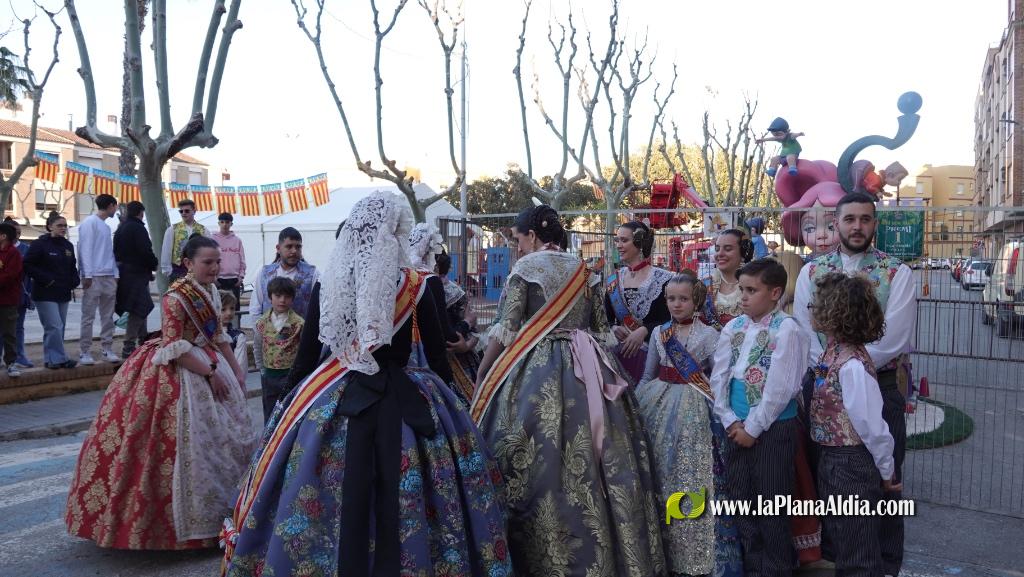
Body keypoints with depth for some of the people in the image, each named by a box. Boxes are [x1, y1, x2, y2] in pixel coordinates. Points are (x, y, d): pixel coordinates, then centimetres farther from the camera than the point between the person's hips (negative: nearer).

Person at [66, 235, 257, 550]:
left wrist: (236, 370, 8)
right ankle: (186, 524, 8)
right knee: (189, 445, -5)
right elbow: (176, 348, -21)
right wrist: (210, 374, -20)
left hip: (210, 367, 9)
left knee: (227, 438, 12)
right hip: (180, 375, -9)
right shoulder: (176, 297, -18)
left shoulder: (211, 290, 6)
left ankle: (218, 512, 26)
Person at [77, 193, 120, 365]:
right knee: (88, 316, -4)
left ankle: (106, 349, 12)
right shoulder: (90, 222, -3)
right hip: (94, 277, -7)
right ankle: (85, 352, -1)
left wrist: (116, 274, 11)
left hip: (109, 277, 7)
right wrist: (87, 275, -14)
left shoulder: (106, 226, 19)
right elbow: (86, 249, -9)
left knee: (108, 316, 7)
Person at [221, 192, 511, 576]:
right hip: (405, 402, -2)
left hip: (334, 400, 3)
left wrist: (294, 401, 15)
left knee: (334, 503, 13)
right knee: (400, 505, 7)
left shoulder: (330, 283, -3)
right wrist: (445, 397, 11)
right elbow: (438, 359, -4)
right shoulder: (415, 286, -9)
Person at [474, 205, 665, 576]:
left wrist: (481, 375, 2)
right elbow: (602, 329, 16)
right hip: (590, 371, 6)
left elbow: (505, 331, -8)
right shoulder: (586, 271, 14)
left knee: (542, 464, -2)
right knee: (593, 461, 7)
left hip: (537, 372, -6)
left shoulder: (525, 268, -4)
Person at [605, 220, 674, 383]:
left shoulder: (662, 279, -4)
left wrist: (643, 330, -19)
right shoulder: (614, 280, 11)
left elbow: (670, 320, -7)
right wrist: (613, 328, -7)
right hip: (619, 352, 4)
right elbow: (607, 319, 13)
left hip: (650, 353, -4)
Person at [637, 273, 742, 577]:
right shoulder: (658, 332, 9)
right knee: (660, 479, 6)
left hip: (693, 413, -4)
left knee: (692, 480, -3)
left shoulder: (708, 335, -3)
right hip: (659, 409, 4)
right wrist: (634, 405, 10)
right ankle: (664, 550, 20)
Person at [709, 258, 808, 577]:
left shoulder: (786, 329, -12)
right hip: (737, 428, 6)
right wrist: (730, 421, -6)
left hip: (773, 428, -6)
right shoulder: (733, 328, 5)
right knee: (742, 501, 15)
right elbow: (719, 377, 4)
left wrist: (753, 427, -14)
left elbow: (780, 387, -17)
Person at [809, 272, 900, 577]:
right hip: (833, 460, 9)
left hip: (852, 466, -9)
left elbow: (872, 426, -22)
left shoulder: (852, 365, -26)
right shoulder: (832, 352, 3)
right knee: (842, 547, 24)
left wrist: (886, 471, -10)